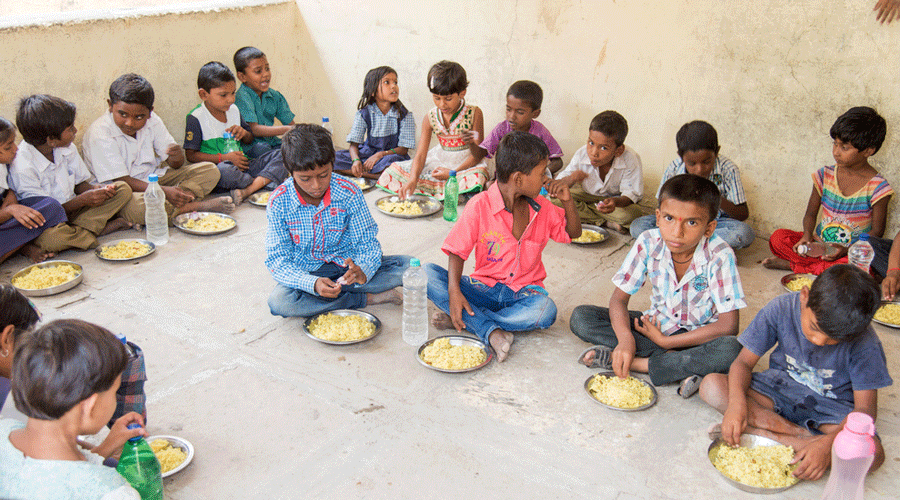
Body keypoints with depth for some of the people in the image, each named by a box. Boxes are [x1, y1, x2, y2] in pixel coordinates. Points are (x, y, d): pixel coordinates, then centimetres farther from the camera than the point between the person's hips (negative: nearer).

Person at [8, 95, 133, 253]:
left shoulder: (67, 148, -1)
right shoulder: (22, 168, -24)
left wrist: (98, 190, -14)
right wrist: (82, 200, -25)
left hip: (71, 210, 7)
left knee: (123, 189, -5)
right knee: (49, 237, -43)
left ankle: (75, 231, -18)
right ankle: (102, 228, -17)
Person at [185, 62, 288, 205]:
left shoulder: (233, 110, 14)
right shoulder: (196, 118, -5)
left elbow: (249, 140, 26)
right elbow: (191, 155, -9)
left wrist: (244, 133, 0)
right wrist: (225, 158, -17)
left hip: (243, 164, 6)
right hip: (216, 166, -6)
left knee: (280, 155, -12)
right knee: (224, 171, -43)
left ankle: (247, 190, -34)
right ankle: (266, 181, -16)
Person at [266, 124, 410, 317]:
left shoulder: (349, 192, -14)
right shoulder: (279, 202, -15)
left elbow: (368, 243, -11)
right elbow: (277, 260, -16)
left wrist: (362, 271, -37)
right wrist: (313, 284, -36)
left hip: (347, 266, 1)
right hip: (306, 273, 0)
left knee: (406, 265, -20)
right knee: (278, 301, -34)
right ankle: (367, 298, -19)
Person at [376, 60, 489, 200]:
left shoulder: (474, 114, -14)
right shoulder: (431, 118, -6)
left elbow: (478, 153, -13)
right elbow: (420, 154, -11)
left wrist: (453, 172, -24)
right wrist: (412, 179, -31)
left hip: (466, 163, -3)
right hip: (440, 161, 3)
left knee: (476, 178, -42)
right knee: (393, 172, -8)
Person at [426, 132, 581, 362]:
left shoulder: (541, 208, 4)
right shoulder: (479, 206, -11)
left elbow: (573, 232, 17)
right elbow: (457, 251, -11)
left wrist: (568, 201, -2)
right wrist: (454, 291, -27)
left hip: (524, 293, 2)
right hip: (483, 289, -2)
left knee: (545, 310, -35)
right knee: (428, 275, -26)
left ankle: (459, 319, -22)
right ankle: (491, 331, -35)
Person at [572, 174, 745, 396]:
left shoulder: (720, 256, -24)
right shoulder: (649, 243, -16)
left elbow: (728, 326, -25)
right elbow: (619, 298, -11)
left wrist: (664, 341, -22)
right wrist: (626, 339, -32)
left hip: (697, 336, -3)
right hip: (656, 324, 3)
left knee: (730, 350, -39)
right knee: (580, 318, -17)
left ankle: (628, 361, -27)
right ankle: (678, 365, -22)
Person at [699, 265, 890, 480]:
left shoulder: (864, 343, -21)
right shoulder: (781, 309, -18)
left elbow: (865, 409, -19)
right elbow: (744, 361, -13)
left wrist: (829, 442, -37)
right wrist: (737, 402, -33)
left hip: (831, 408, -1)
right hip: (779, 390, 2)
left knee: (872, 453, -33)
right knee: (711, 386, -25)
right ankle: (802, 436, -24)